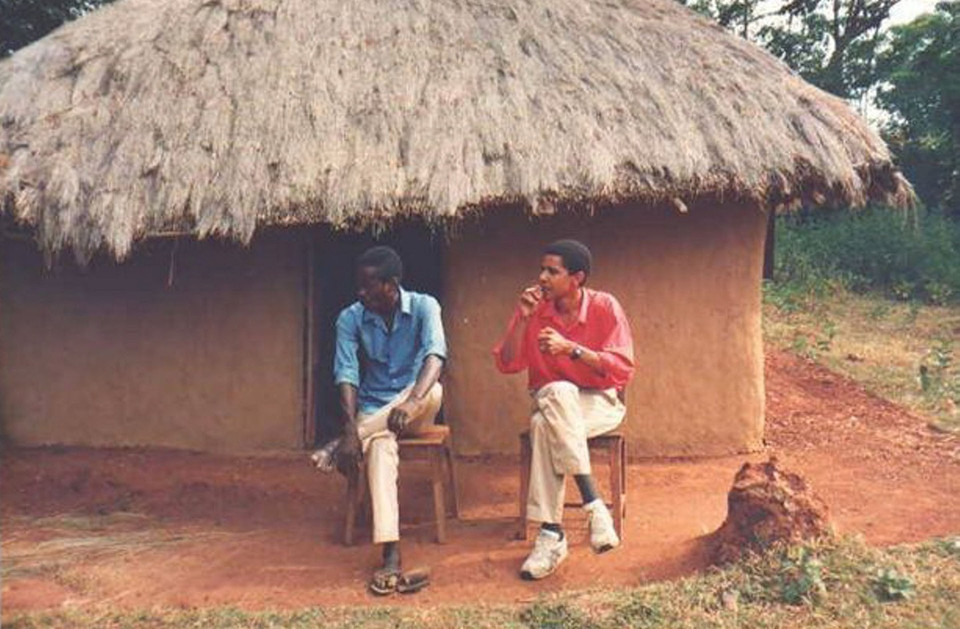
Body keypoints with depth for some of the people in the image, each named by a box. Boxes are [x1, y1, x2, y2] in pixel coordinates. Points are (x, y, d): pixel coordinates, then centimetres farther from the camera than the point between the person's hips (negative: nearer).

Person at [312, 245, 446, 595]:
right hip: (372, 411, 0)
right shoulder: (350, 318, -5)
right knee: (380, 446, -34)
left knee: (433, 392, -36)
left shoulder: (423, 307, -10)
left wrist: (411, 402, -47)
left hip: (415, 408, 0)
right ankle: (391, 557, -42)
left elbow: (435, 356, -27)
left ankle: (339, 449, -28)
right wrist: (350, 429, -30)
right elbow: (346, 376, -14)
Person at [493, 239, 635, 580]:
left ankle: (551, 534, -30)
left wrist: (571, 348, -25)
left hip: (599, 403, -3)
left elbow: (623, 369, -16)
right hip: (551, 402, 3)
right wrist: (523, 318, -17)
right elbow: (507, 364, -5)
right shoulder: (534, 308, -1)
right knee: (556, 393, -36)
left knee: (544, 423, -35)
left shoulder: (604, 306, -9)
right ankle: (593, 503, -33)